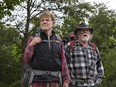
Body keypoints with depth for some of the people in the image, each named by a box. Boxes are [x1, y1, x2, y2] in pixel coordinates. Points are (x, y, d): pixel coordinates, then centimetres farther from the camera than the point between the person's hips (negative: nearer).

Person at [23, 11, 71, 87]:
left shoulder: (58, 41, 9)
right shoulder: (34, 39, 6)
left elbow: (63, 61, 7)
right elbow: (26, 59, 3)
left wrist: (66, 80, 0)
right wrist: (31, 45, -11)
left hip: (55, 80, 1)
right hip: (38, 80, -1)